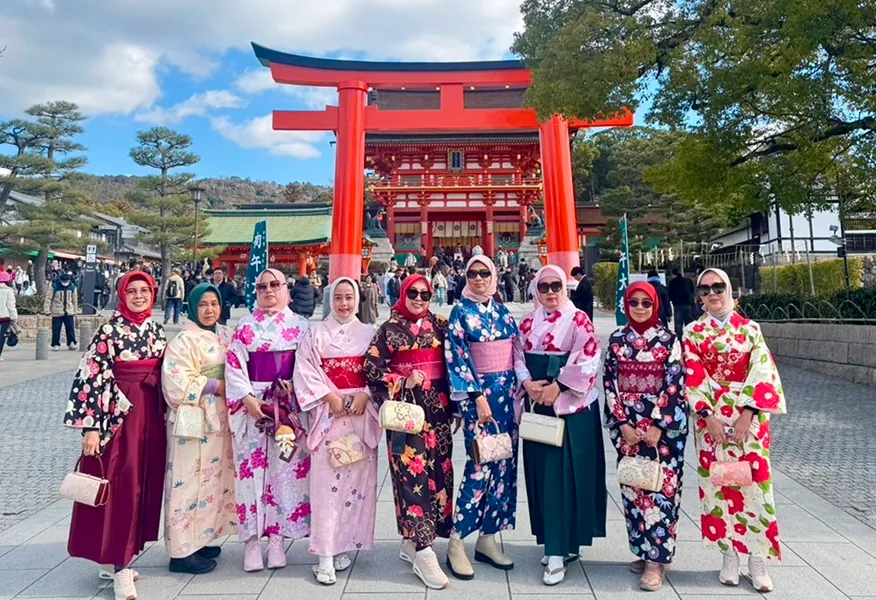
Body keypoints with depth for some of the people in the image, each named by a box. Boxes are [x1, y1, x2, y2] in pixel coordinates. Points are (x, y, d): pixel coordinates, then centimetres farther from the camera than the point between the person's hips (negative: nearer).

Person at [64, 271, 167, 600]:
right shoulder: (110, 330, -9)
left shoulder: (157, 330, 9)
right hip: (119, 413, -6)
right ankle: (121, 569, 8)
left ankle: (120, 557, 27)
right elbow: (93, 377, -13)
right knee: (120, 483, -2)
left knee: (144, 481, 11)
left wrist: (165, 415, 15)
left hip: (151, 413, 6)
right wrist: (91, 426, -16)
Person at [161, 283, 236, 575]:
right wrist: (216, 386, -19)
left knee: (213, 477, 14)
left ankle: (199, 539, 28)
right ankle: (182, 551, 11)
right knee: (191, 479, 0)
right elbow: (177, 382, -22)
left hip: (218, 418, 8)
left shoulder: (222, 335, 10)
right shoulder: (185, 340, -14)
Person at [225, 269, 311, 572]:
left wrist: (293, 391, -10)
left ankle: (277, 539, 15)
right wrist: (247, 399, -12)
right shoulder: (245, 326, 6)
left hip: (289, 407, 0)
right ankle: (252, 541, 13)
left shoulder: (300, 325, 6)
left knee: (285, 469, 3)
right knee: (252, 468, 2)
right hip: (252, 404, 0)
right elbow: (233, 366, -1)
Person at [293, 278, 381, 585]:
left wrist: (364, 396, -11)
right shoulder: (315, 333, 4)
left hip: (361, 413, 2)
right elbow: (306, 370, -4)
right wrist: (330, 396, -13)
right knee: (326, 482, -3)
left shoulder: (369, 333, 9)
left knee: (358, 479, 5)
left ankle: (347, 545, 20)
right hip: (327, 413, -2)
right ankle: (325, 556, 3)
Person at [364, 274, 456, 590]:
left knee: (437, 471, 7)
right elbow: (371, 367, -4)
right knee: (412, 473, -7)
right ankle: (424, 553, -2)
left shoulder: (440, 325, 9)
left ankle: (413, 541, 23)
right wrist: (403, 383, -15)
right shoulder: (390, 328, -1)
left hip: (437, 407, 5)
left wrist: (454, 403, 8)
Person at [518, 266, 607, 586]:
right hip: (537, 406, 5)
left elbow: (588, 359, -14)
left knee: (564, 474, -4)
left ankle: (559, 550, 4)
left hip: (571, 407, -5)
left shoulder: (578, 319, -4)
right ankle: (557, 541, 25)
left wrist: (557, 387, -18)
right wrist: (529, 385, -8)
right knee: (542, 473, 9)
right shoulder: (528, 323, 11)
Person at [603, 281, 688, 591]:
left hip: (663, 424, -2)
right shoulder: (617, 339, 5)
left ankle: (656, 558, 6)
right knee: (632, 486, 7)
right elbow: (609, 383, 1)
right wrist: (622, 424, -6)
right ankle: (643, 550, 23)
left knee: (661, 486, -3)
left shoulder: (669, 339, -1)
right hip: (626, 423, 3)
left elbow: (674, 385, -6)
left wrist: (658, 426, -13)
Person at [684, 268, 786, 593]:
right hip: (711, 416, 0)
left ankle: (758, 559, 14)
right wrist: (708, 416, -13)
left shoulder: (750, 328, 3)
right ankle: (729, 554, 18)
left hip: (750, 415, 0)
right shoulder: (693, 332, 2)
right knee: (718, 482, 5)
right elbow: (693, 378, -4)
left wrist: (747, 414, -13)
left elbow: (762, 372, -4)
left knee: (753, 481, 2)